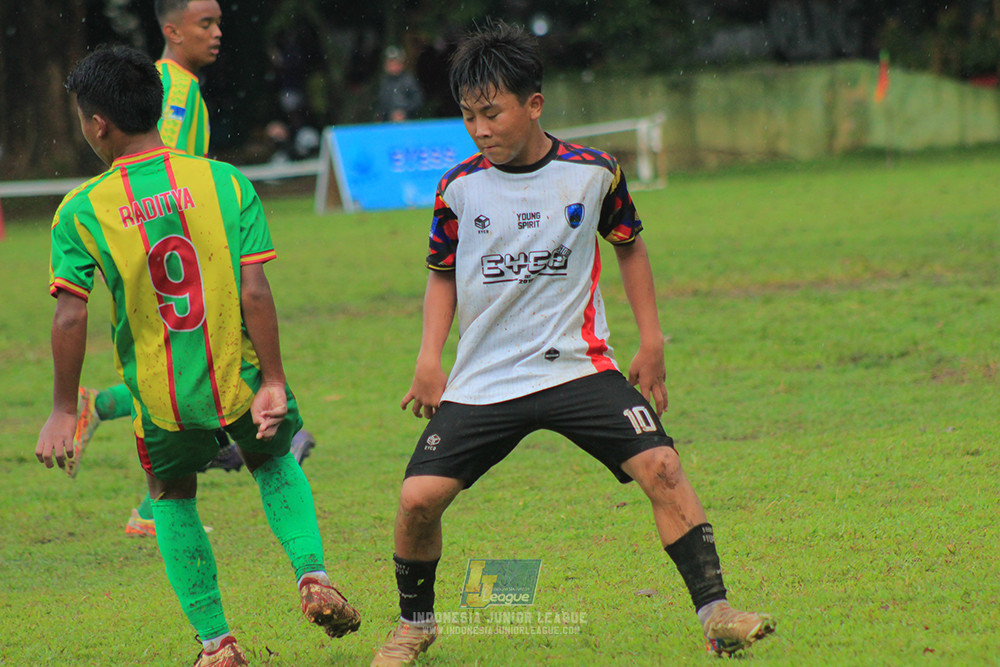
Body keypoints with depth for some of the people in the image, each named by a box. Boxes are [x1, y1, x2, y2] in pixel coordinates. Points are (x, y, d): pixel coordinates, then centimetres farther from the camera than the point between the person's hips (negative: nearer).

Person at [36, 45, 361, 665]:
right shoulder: (226, 182, -7)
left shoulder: (80, 211, -9)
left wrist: (65, 410, -3)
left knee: (172, 497, 23)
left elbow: (71, 317, -12)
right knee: (275, 462, 28)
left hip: (161, 395, -1)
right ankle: (313, 574, 6)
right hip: (240, 379, 1)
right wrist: (273, 382, -6)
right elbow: (255, 293, -11)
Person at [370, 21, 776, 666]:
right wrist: (430, 358, 4)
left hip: (577, 365, -1)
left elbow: (630, 246, 14)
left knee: (661, 467, -19)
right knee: (419, 497, -11)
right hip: (483, 380, 1)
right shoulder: (460, 188, -1)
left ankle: (715, 612, -11)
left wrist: (653, 341, 10)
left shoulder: (593, 173, -3)